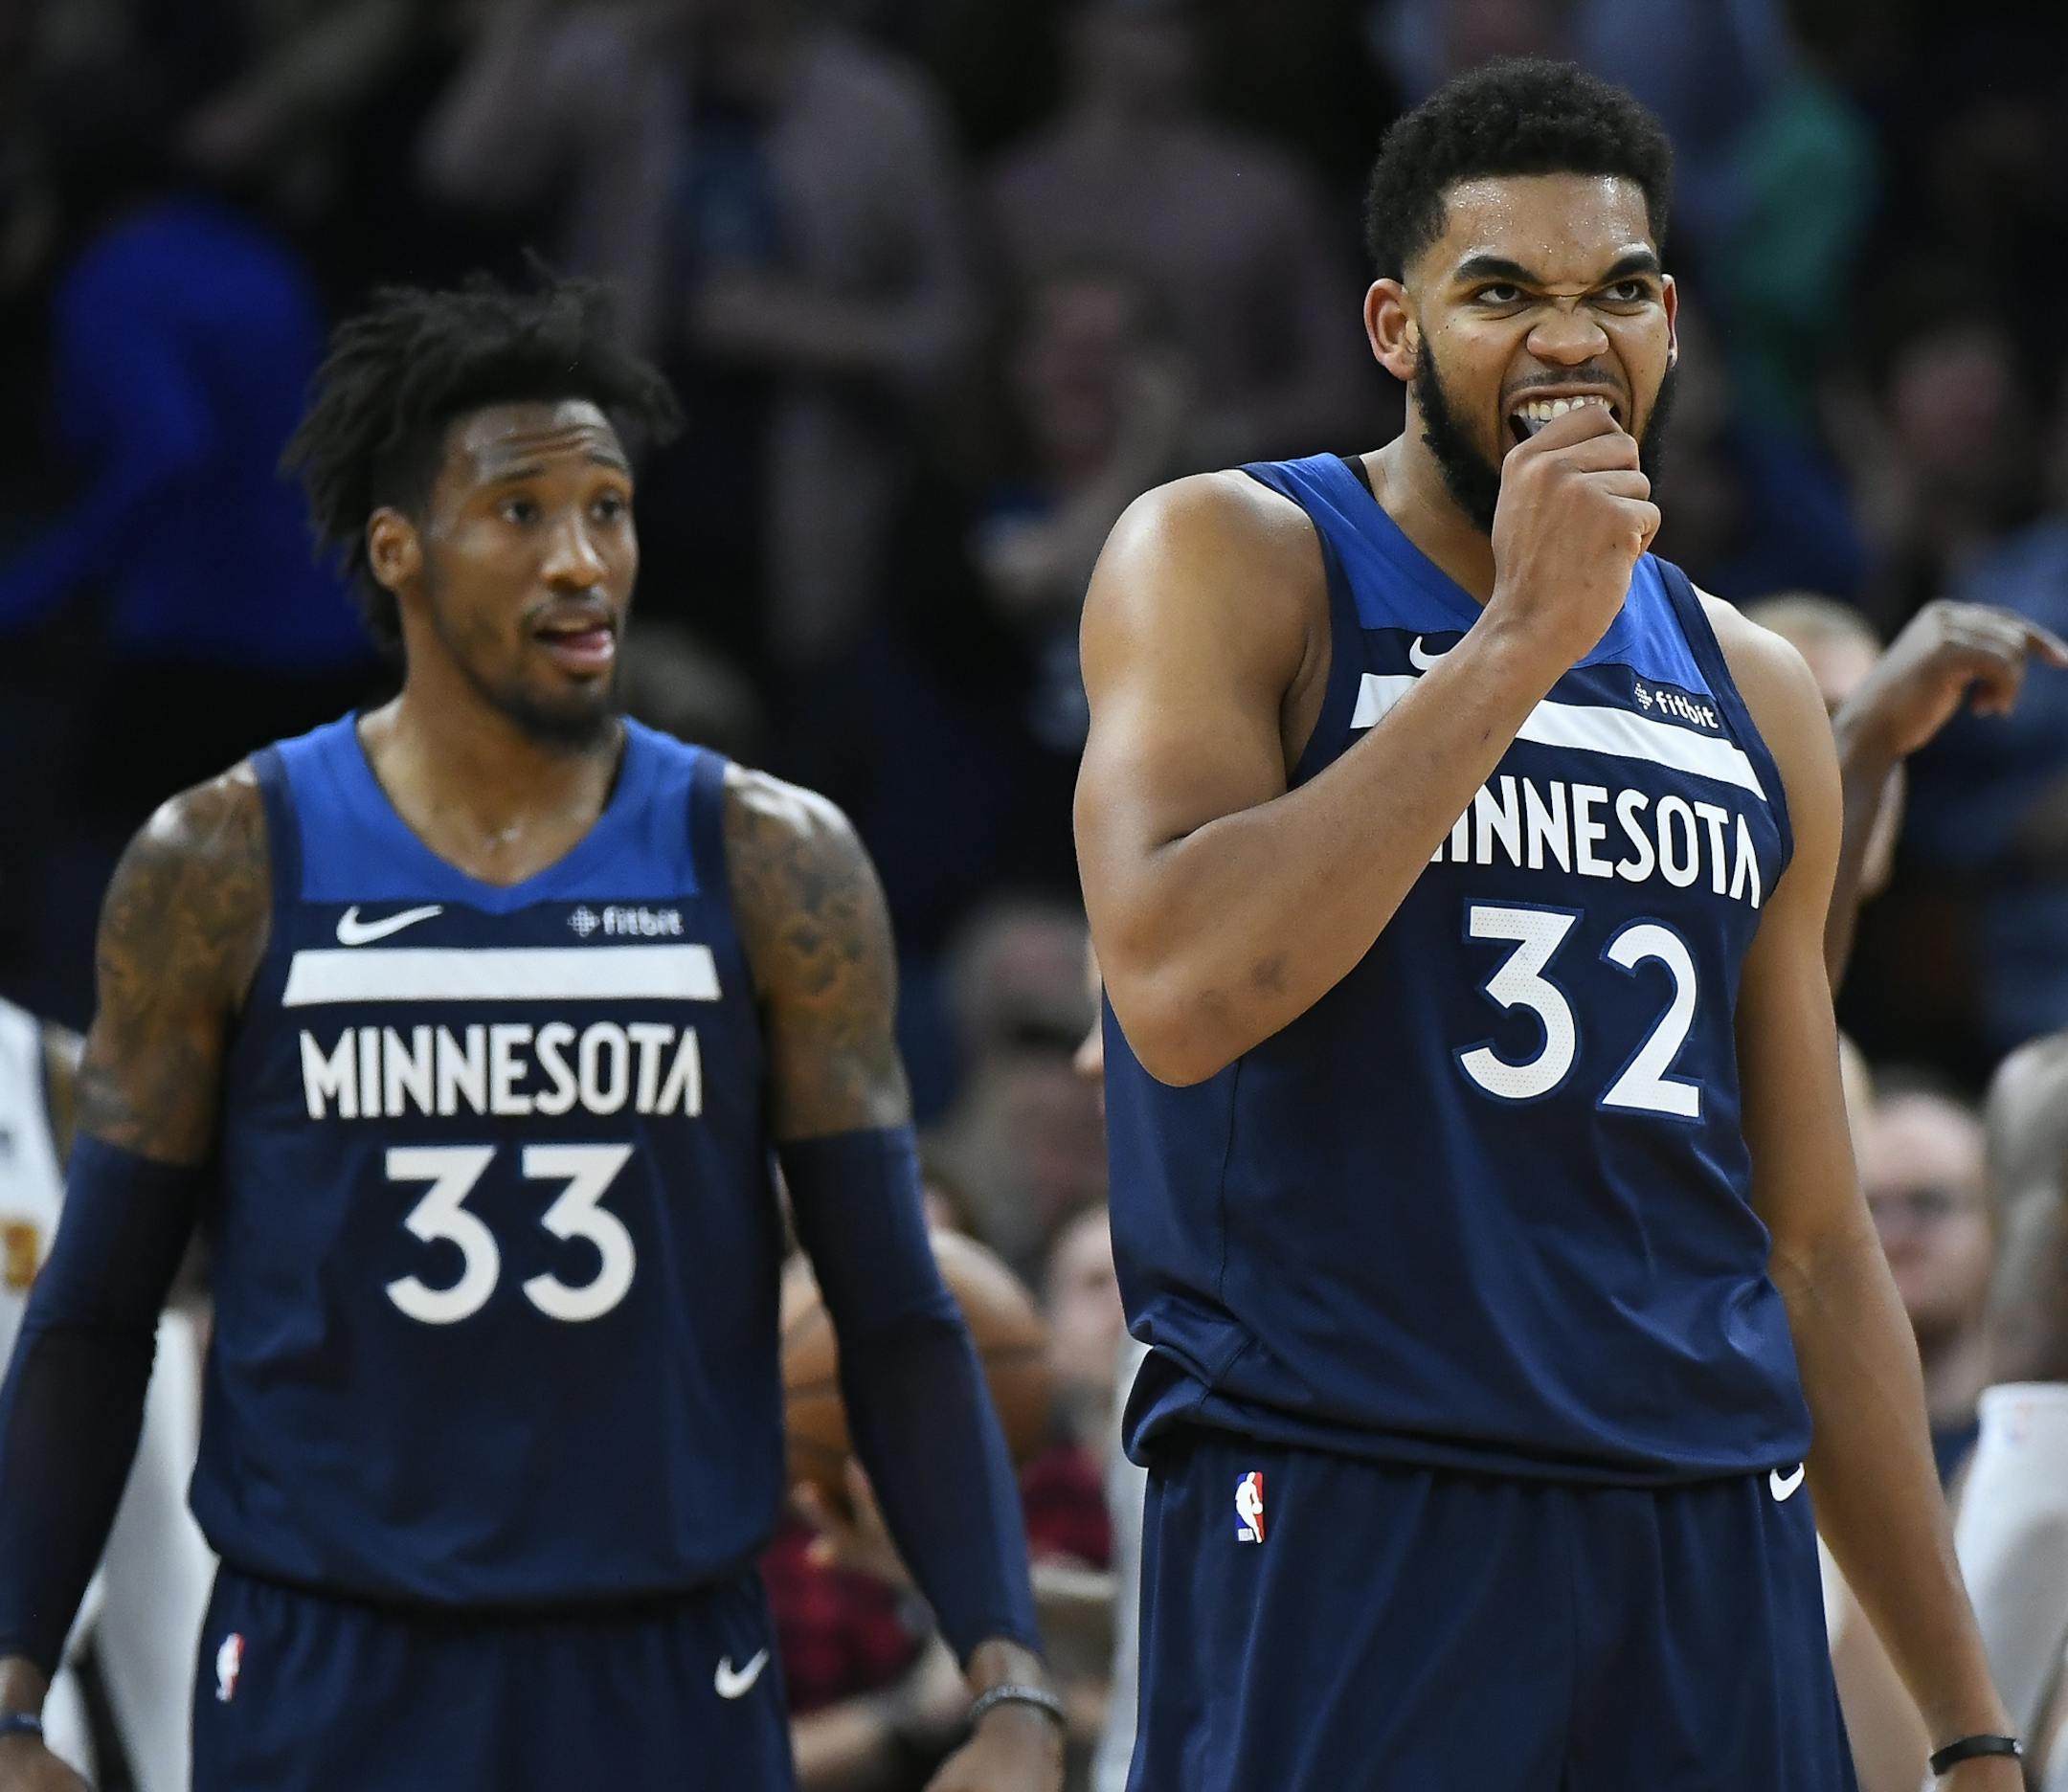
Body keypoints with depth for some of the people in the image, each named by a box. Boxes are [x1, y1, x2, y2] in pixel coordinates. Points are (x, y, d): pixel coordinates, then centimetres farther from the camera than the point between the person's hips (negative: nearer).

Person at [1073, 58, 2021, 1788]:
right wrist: (1522, 641, -16)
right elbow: (1183, 995, -18)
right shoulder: (1228, 563, 0)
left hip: (1715, 1552, 5)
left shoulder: (1753, 697, 15)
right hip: (1340, 1535, -5)